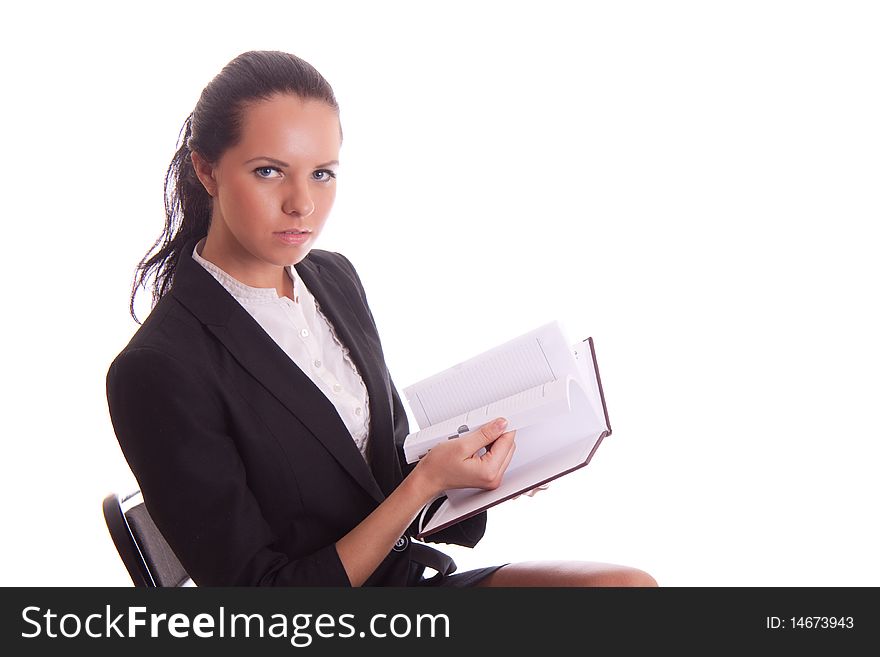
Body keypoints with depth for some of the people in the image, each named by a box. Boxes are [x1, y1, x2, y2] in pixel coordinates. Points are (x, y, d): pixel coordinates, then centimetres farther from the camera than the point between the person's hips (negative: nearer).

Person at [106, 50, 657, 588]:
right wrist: (427, 482, -21)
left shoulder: (334, 278, 4)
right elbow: (259, 583, -17)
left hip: (413, 571, 7)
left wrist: (468, 461, -5)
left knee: (628, 583, -16)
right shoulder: (156, 372, -19)